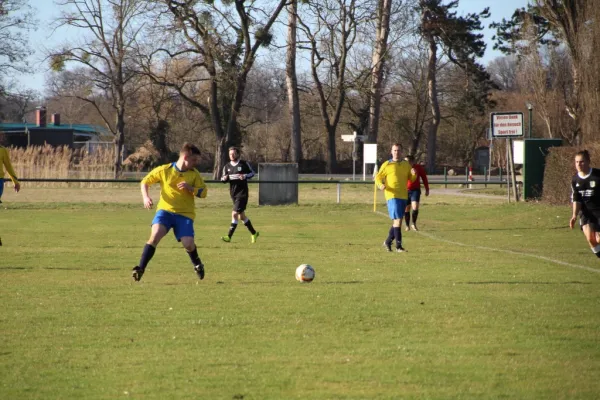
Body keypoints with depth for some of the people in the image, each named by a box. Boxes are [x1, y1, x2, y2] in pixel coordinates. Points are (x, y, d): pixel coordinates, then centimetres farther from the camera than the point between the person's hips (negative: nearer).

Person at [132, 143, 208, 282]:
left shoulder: (194, 174, 2)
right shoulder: (164, 170, -3)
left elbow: (203, 192, 3)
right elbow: (145, 182, 6)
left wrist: (190, 188, -15)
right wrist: (145, 197, -11)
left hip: (185, 214, 1)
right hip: (165, 209, -1)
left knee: (188, 243, -14)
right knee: (155, 235, -26)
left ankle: (197, 264, 22)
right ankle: (141, 268, -22)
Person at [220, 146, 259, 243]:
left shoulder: (244, 164, -4)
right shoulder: (227, 166, 8)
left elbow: (252, 173, 5)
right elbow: (223, 179, 13)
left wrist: (245, 176, -15)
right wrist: (224, 178, -11)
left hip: (242, 192, -6)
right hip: (233, 193, 6)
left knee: (235, 214, -15)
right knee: (241, 216, 13)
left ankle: (229, 236, -16)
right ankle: (254, 233, 30)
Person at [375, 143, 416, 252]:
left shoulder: (406, 164, 13)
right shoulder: (386, 165, 2)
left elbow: (411, 179, 17)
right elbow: (378, 177, 5)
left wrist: (414, 174, -6)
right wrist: (380, 185, -16)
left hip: (403, 196, 5)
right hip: (392, 195, -5)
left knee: (397, 221, 12)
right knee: (397, 220, -15)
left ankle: (388, 242, 28)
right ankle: (398, 246, -15)